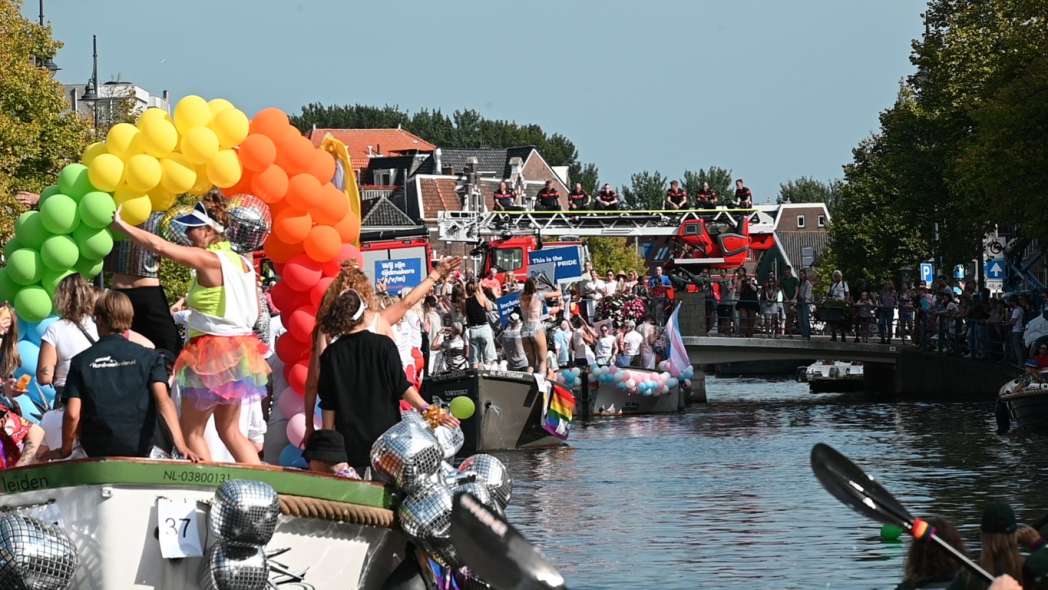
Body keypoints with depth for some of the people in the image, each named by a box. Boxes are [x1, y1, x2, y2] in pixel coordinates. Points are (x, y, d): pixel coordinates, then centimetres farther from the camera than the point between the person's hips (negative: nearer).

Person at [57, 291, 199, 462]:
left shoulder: (81, 361, 3)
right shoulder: (148, 357, 3)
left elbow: (72, 414, -6)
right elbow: (163, 401, -11)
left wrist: (65, 449, 10)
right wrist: (181, 446, -20)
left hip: (98, 452, -1)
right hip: (141, 448, 1)